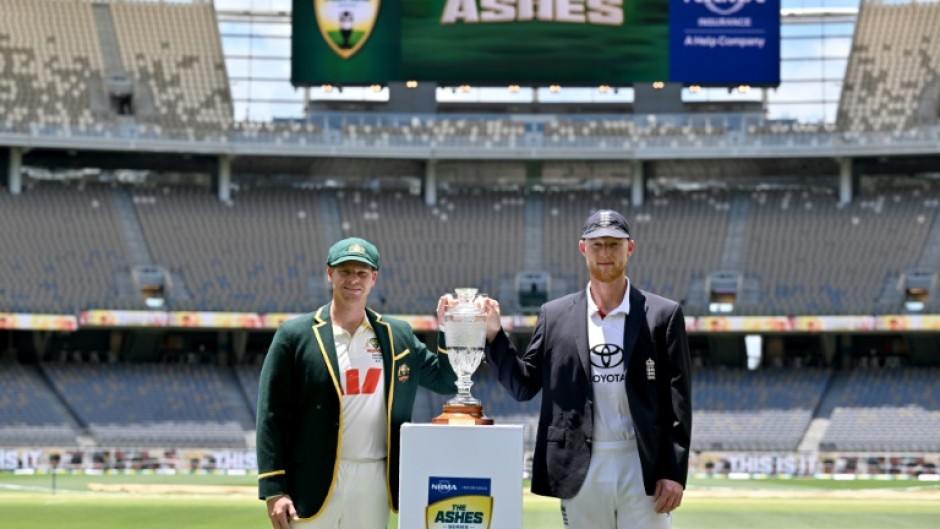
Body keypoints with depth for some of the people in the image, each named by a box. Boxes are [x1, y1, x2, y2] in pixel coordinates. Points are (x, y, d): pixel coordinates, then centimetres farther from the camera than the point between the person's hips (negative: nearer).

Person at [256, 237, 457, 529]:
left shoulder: (398, 336, 10)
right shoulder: (295, 335, -2)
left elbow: (446, 381, 17)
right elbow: (271, 417, -4)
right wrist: (274, 490, -10)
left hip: (374, 483, 4)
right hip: (314, 483, -4)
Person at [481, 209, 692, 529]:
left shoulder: (663, 315, 2)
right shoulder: (555, 316, 8)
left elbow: (677, 402, 0)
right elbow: (523, 386, 9)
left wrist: (674, 472, -7)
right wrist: (493, 337, -6)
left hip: (643, 469, -2)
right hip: (582, 471, 2)